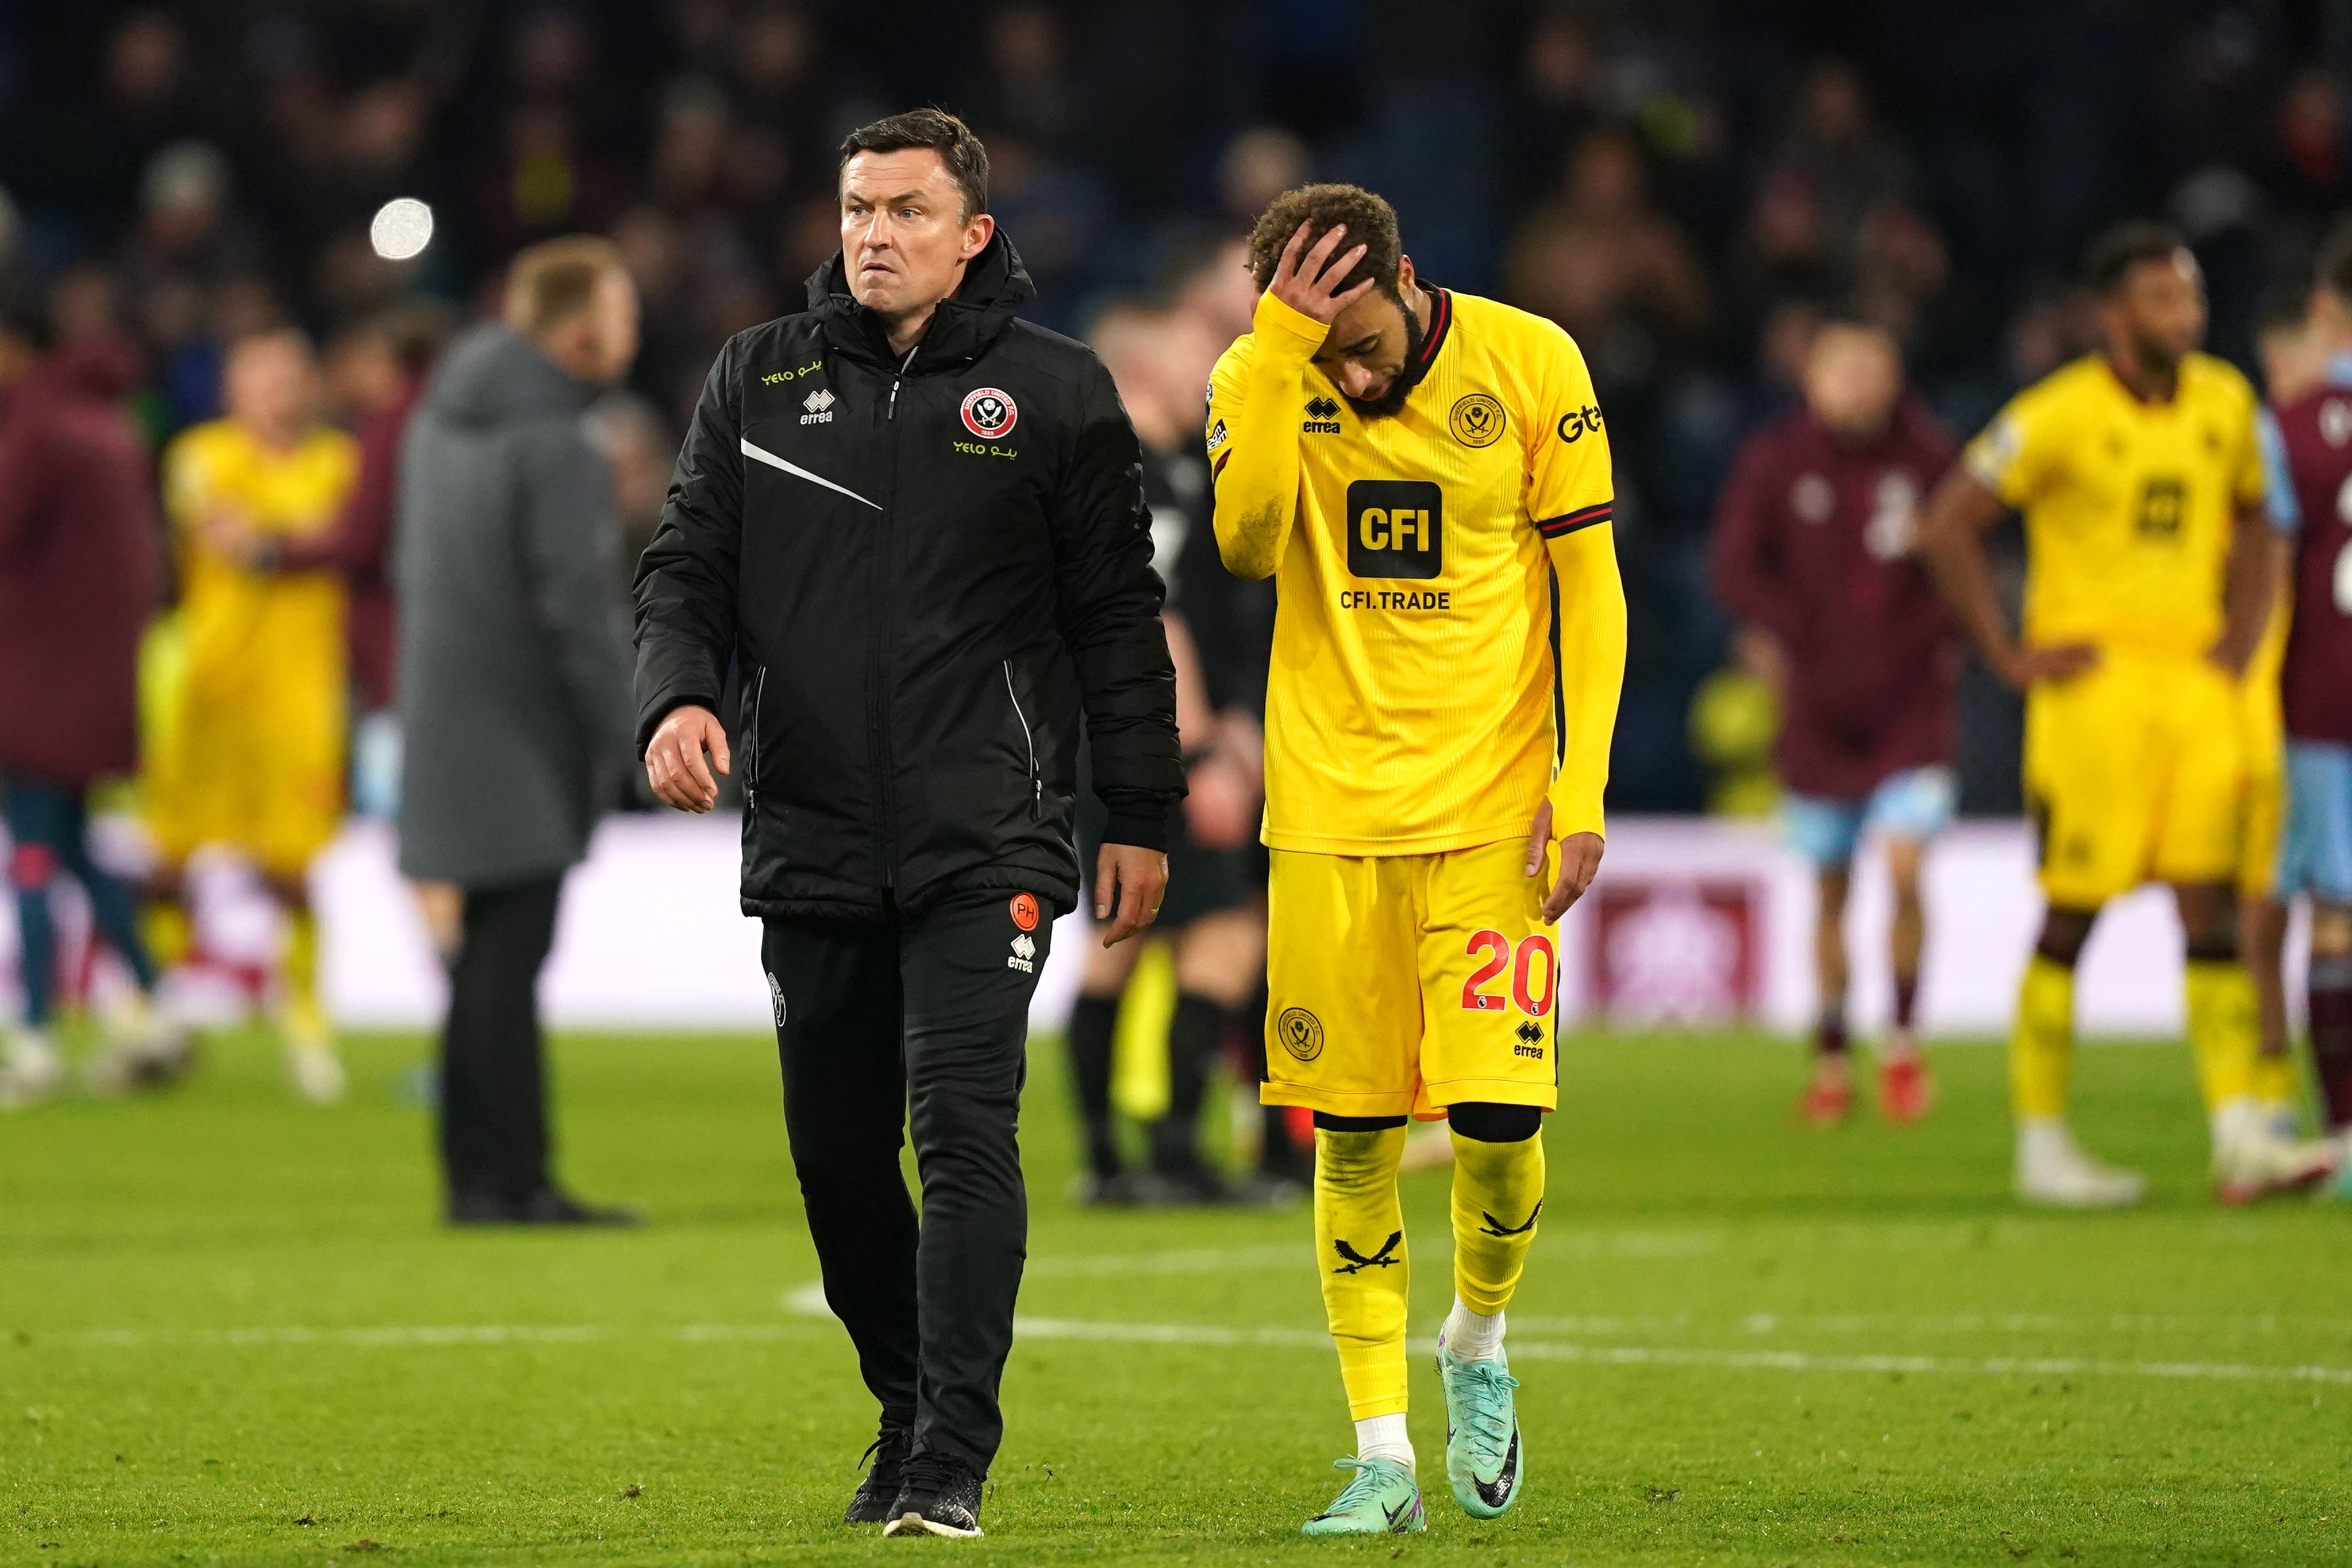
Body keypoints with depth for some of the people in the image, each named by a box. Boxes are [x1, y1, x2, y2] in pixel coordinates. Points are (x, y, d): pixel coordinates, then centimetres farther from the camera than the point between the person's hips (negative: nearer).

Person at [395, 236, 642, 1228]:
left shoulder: (439, 422, 11)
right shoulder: (554, 449, -17)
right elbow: (580, 611, -19)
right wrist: (631, 737, -11)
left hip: (446, 725, 9)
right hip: (522, 739, -9)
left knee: (490, 962, 14)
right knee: (506, 965, -6)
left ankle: (481, 1175, 17)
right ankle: (508, 1180, -4)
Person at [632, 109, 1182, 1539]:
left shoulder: (1055, 392, 3)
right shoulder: (758, 380, 10)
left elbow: (1118, 615, 6)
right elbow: (687, 565, 10)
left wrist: (1140, 817, 5)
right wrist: (678, 695, -11)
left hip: (984, 843, -4)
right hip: (812, 836, 4)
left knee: (963, 1126, -15)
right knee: (839, 1152, 9)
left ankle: (955, 1461, -17)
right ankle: (906, 1417, 26)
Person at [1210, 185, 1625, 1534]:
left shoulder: (1528, 363, -4)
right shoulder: (1261, 383, -1)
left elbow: (1591, 582, 0)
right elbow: (1249, 541, -19)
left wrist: (1581, 788, -6)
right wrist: (1281, 350, -24)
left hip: (1490, 804, -1)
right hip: (1331, 806, 1)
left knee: (1499, 1116, -10)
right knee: (1354, 1136, 0)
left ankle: (1479, 1344, 21)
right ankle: (1384, 1455, 8)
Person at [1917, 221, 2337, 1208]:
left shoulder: (2224, 404, 9)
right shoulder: (2061, 415, -10)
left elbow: (2252, 526, 25)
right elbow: (1947, 526, -8)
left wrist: (2241, 636, 10)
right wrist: (2010, 657, -8)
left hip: (2195, 680, 5)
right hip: (2093, 681, -5)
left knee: (2213, 910, -1)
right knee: (2070, 918, -2)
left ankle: (2240, 1136, -4)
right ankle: (2041, 1144, 7)